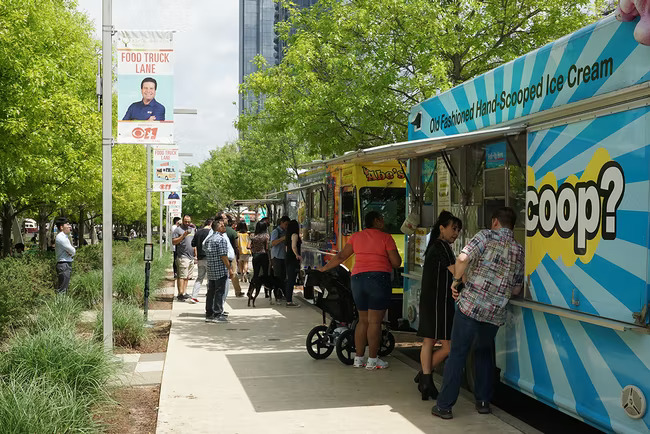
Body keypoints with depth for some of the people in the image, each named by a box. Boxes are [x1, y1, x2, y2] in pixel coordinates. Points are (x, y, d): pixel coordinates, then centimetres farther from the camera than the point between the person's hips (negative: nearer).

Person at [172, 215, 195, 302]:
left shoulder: (192, 229, 17)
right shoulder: (178, 229, -4)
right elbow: (173, 242, -12)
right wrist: (183, 236, -21)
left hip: (191, 256, 7)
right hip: (183, 256, -7)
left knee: (187, 276, 9)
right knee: (182, 276, -11)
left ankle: (184, 292, 14)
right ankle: (180, 294, -13)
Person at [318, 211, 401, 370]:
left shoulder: (356, 236, 13)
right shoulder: (385, 238, -1)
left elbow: (341, 256, 14)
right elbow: (396, 262, -5)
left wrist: (324, 269, 24)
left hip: (357, 279, 5)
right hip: (379, 278, -5)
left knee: (363, 320, 14)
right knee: (374, 321, -2)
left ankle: (358, 358, 16)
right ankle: (372, 360, 0)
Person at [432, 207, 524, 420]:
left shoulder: (487, 236, -2)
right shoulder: (519, 250, 11)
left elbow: (462, 258, -18)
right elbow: (516, 290, 14)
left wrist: (456, 280, -2)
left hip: (470, 304, -4)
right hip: (496, 313, 4)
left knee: (458, 353, 3)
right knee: (484, 352, 24)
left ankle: (444, 405, 6)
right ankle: (483, 401, 23)